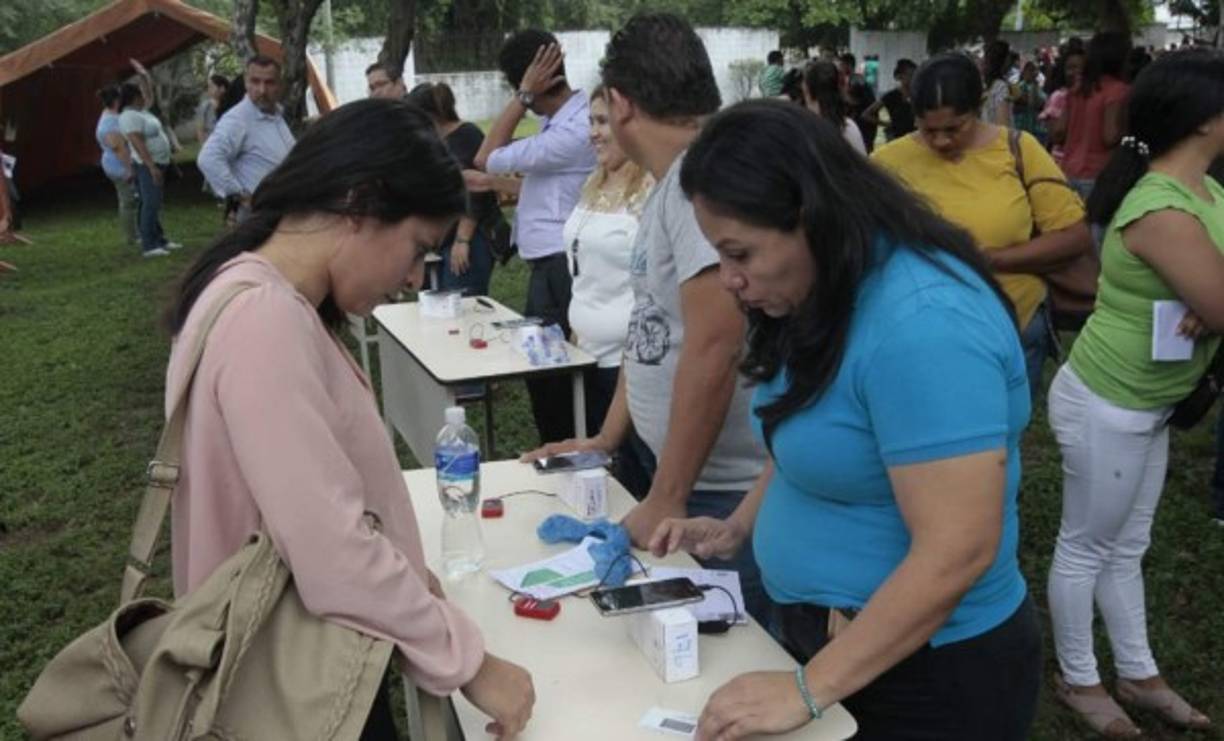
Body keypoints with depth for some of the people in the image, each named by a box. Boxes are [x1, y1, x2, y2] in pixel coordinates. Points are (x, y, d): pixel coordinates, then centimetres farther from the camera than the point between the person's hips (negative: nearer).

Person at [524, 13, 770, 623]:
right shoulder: (669, 185, 9)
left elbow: (712, 349, -26)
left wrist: (667, 499, -19)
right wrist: (605, 441, 18)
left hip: (722, 491, -9)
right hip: (667, 467, 9)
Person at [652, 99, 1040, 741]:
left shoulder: (920, 323, -29)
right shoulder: (825, 294, 2)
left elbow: (956, 553, -29)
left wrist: (807, 690, -24)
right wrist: (738, 527, 4)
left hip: (928, 671, -8)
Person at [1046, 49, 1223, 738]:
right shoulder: (1165, 212, -27)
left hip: (1147, 404, 9)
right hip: (1107, 407, -9)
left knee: (1127, 548, 21)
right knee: (1087, 547, 9)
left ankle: (1139, 675, 36)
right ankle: (1079, 680, 28)